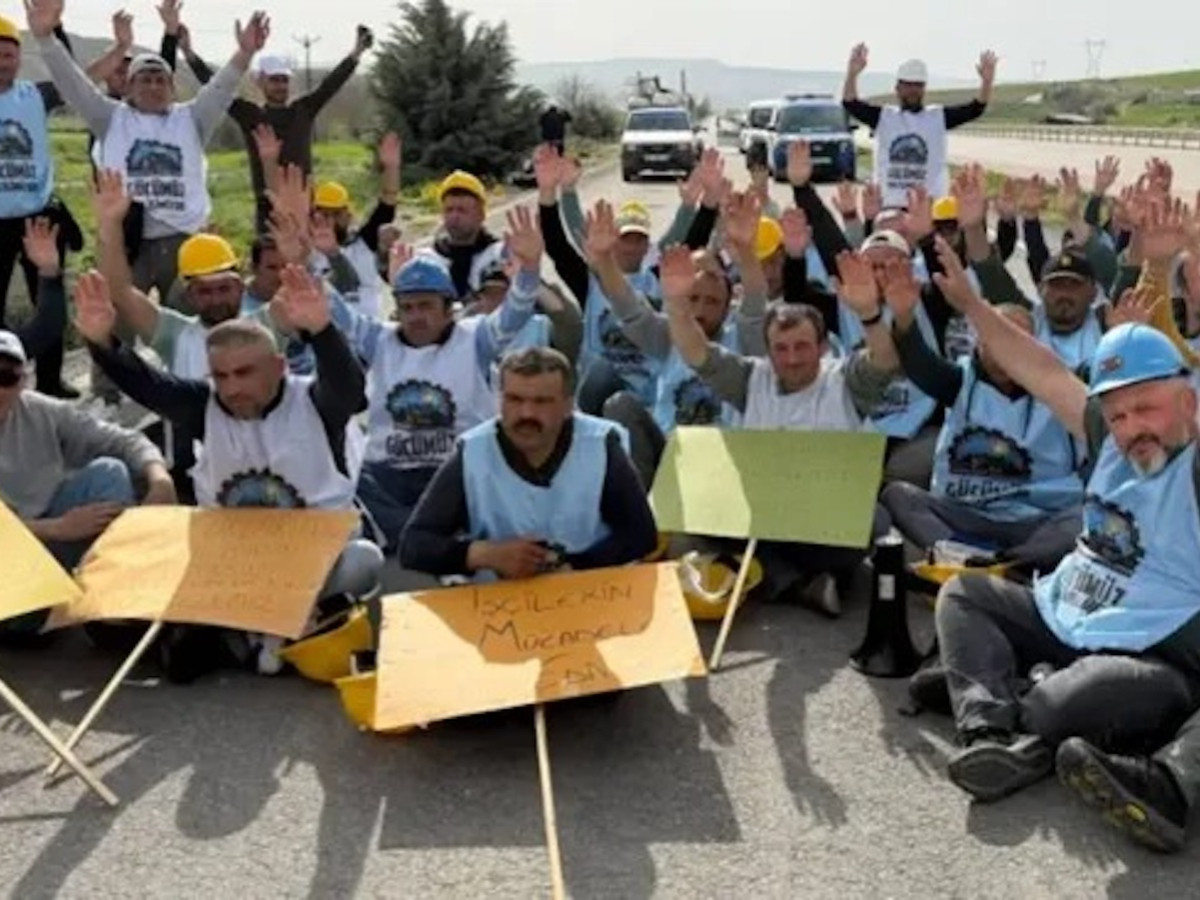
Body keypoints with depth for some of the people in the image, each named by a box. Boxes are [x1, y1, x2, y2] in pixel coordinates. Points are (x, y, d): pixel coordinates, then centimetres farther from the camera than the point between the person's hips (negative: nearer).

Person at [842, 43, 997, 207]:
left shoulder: (939, 117, 5)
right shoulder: (883, 117, 4)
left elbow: (975, 109, -6)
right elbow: (850, 104, -9)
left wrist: (987, 81, -25)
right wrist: (852, 74, -28)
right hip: (889, 205, 0)